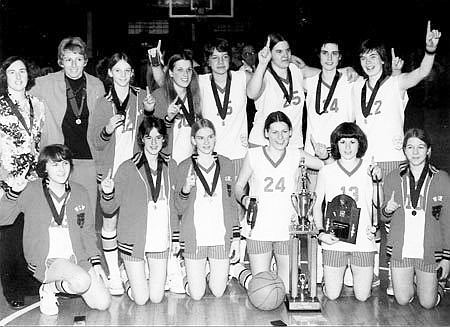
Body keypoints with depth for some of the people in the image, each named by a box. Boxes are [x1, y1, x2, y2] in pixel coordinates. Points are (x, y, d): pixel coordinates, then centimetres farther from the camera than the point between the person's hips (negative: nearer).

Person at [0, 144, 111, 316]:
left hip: (78, 258, 5)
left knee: (102, 303, -5)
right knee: (83, 281, -31)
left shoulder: (80, 192, 7)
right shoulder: (30, 191, -4)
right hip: (45, 261, -5)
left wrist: (96, 261, 6)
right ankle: (48, 289, 0)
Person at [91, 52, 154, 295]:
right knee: (110, 221, -1)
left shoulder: (142, 97, 4)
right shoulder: (102, 104, 3)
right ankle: (114, 275, 8)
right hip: (110, 169, 0)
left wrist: (150, 111, -6)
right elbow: (95, 143, 4)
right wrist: (107, 130, -17)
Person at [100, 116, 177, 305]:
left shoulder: (170, 167, 5)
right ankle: (128, 277, 32)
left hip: (161, 239, 3)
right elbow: (109, 209, -6)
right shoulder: (128, 168, -7)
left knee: (157, 298, 6)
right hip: (133, 239, -3)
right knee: (140, 299, 1)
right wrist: (107, 193, -25)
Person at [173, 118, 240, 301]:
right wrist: (185, 190, -20)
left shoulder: (226, 164, 5)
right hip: (194, 238, -1)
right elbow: (179, 209, 0)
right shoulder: (185, 167, -1)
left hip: (221, 238, 2)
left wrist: (236, 238, 6)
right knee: (196, 294, 3)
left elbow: (232, 204, 10)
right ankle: (189, 277, 34)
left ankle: (215, 275, 38)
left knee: (218, 292, 7)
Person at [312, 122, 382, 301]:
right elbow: (317, 204, 7)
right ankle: (329, 279, 35)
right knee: (332, 295, 2)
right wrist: (321, 232, -6)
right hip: (334, 242, 0)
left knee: (362, 296, 4)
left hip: (363, 242, 0)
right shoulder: (326, 171, 3)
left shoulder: (370, 170, 3)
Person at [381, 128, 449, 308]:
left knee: (428, 303, 5)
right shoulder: (392, 178, 0)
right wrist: (388, 210, -13)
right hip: (400, 250, 2)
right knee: (402, 300, 8)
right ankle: (412, 281, 39)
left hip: (429, 252, -2)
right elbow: (385, 218, 11)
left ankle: (435, 286, 37)